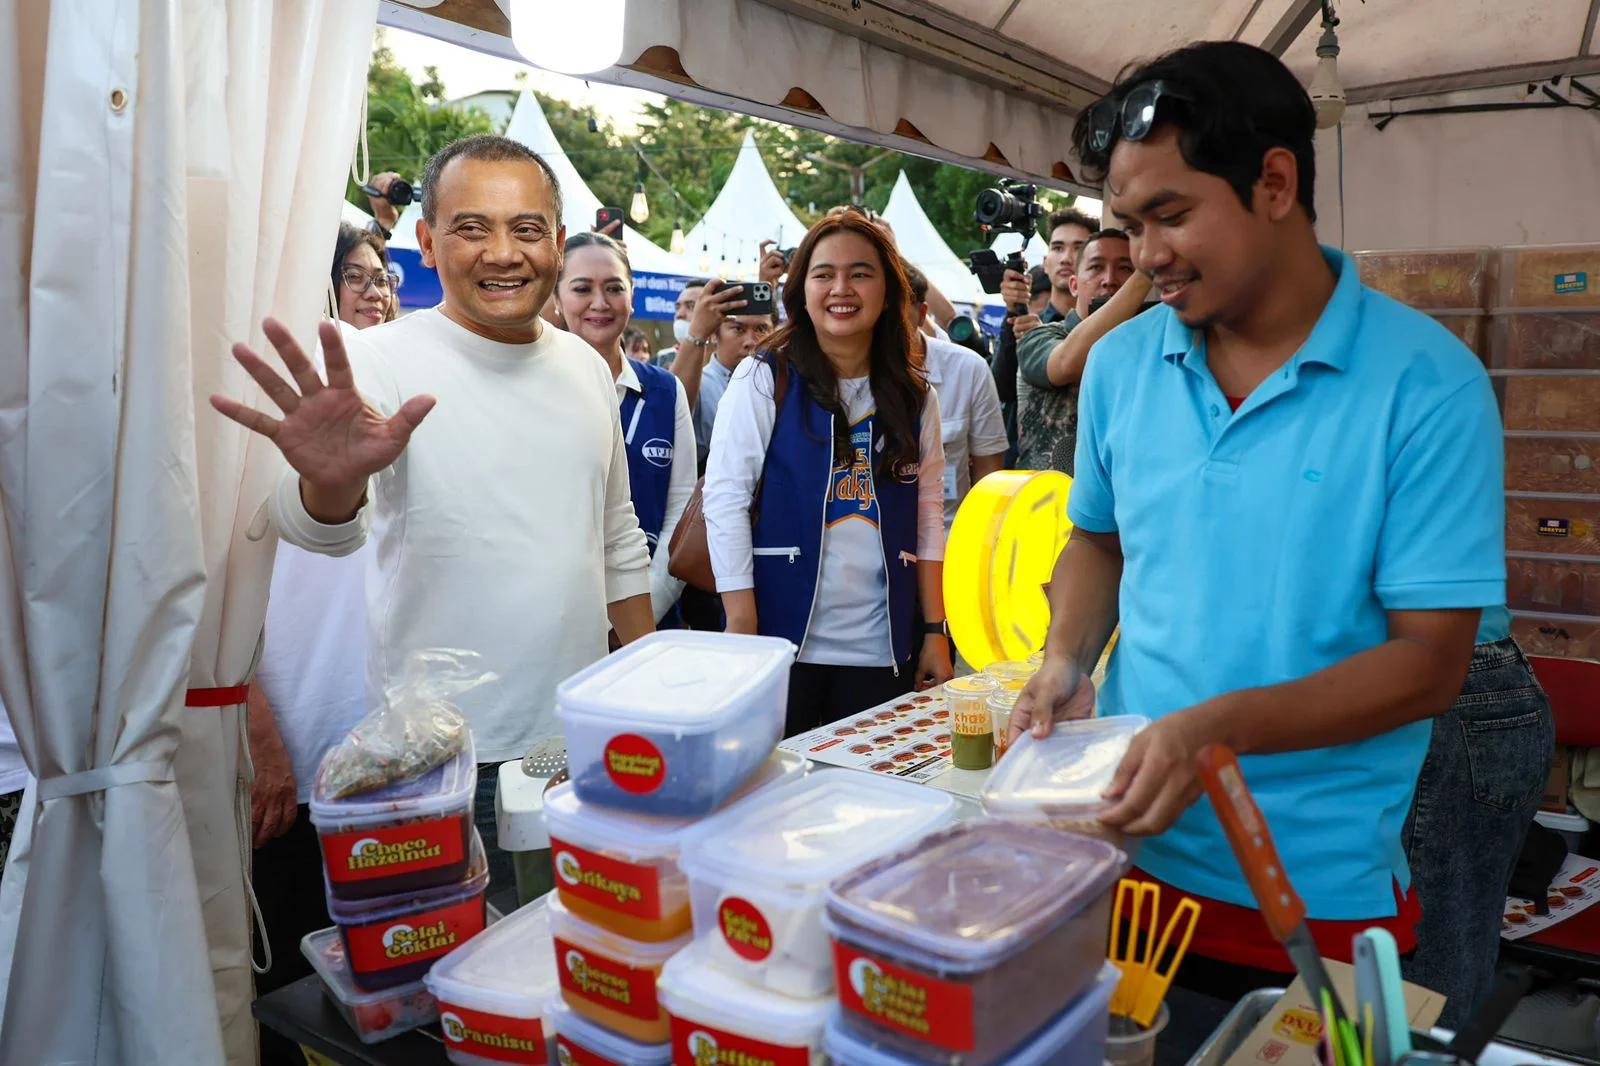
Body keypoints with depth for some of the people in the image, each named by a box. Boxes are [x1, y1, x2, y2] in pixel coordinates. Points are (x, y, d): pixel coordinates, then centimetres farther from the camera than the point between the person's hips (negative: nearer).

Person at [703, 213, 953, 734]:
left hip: (881, 649, 3)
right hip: (782, 637, -3)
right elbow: (724, 500, -7)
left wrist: (936, 633, 7)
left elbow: (928, 519, 10)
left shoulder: (914, 397, 8)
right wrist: (741, 630, -11)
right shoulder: (764, 379, -3)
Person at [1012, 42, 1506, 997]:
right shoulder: (1122, 363, -1)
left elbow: (1430, 660, -15)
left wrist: (1221, 725, -27)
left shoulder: (1427, 384, -14)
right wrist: (1067, 661, -5)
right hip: (1123, 848, 4)